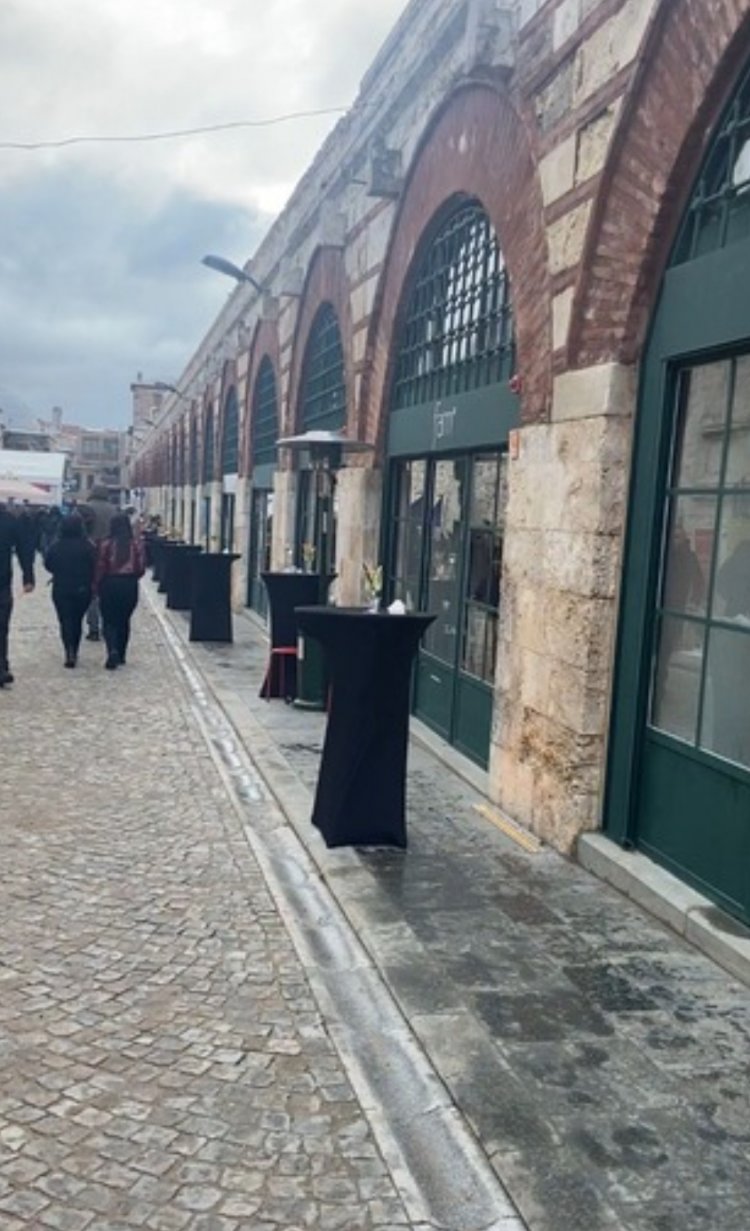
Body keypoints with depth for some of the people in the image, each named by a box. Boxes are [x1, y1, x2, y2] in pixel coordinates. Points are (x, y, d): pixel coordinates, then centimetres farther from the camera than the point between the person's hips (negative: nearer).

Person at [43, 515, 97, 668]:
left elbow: (48, 565, 2)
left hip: (61, 589, 0)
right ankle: (74, 652, 21)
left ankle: (69, 652, -17)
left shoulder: (55, 546, -6)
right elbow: (95, 566, -11)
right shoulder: (87, 546, -10)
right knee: (77, 620, 15)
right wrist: (91, 582, 5)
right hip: (83, 589, 0)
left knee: (65, 621, 2)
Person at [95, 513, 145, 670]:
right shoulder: (136, 544, -5)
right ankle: (121, 655, 21)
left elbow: (101, 568, -6)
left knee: (109, 621, 5)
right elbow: (141, 569, -3)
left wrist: (97, 586, 7)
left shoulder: (106, 544, -8)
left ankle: (113, 651, -17)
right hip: (130, 585, 2)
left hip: (110, 584, -2)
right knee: (124, 620, 15)